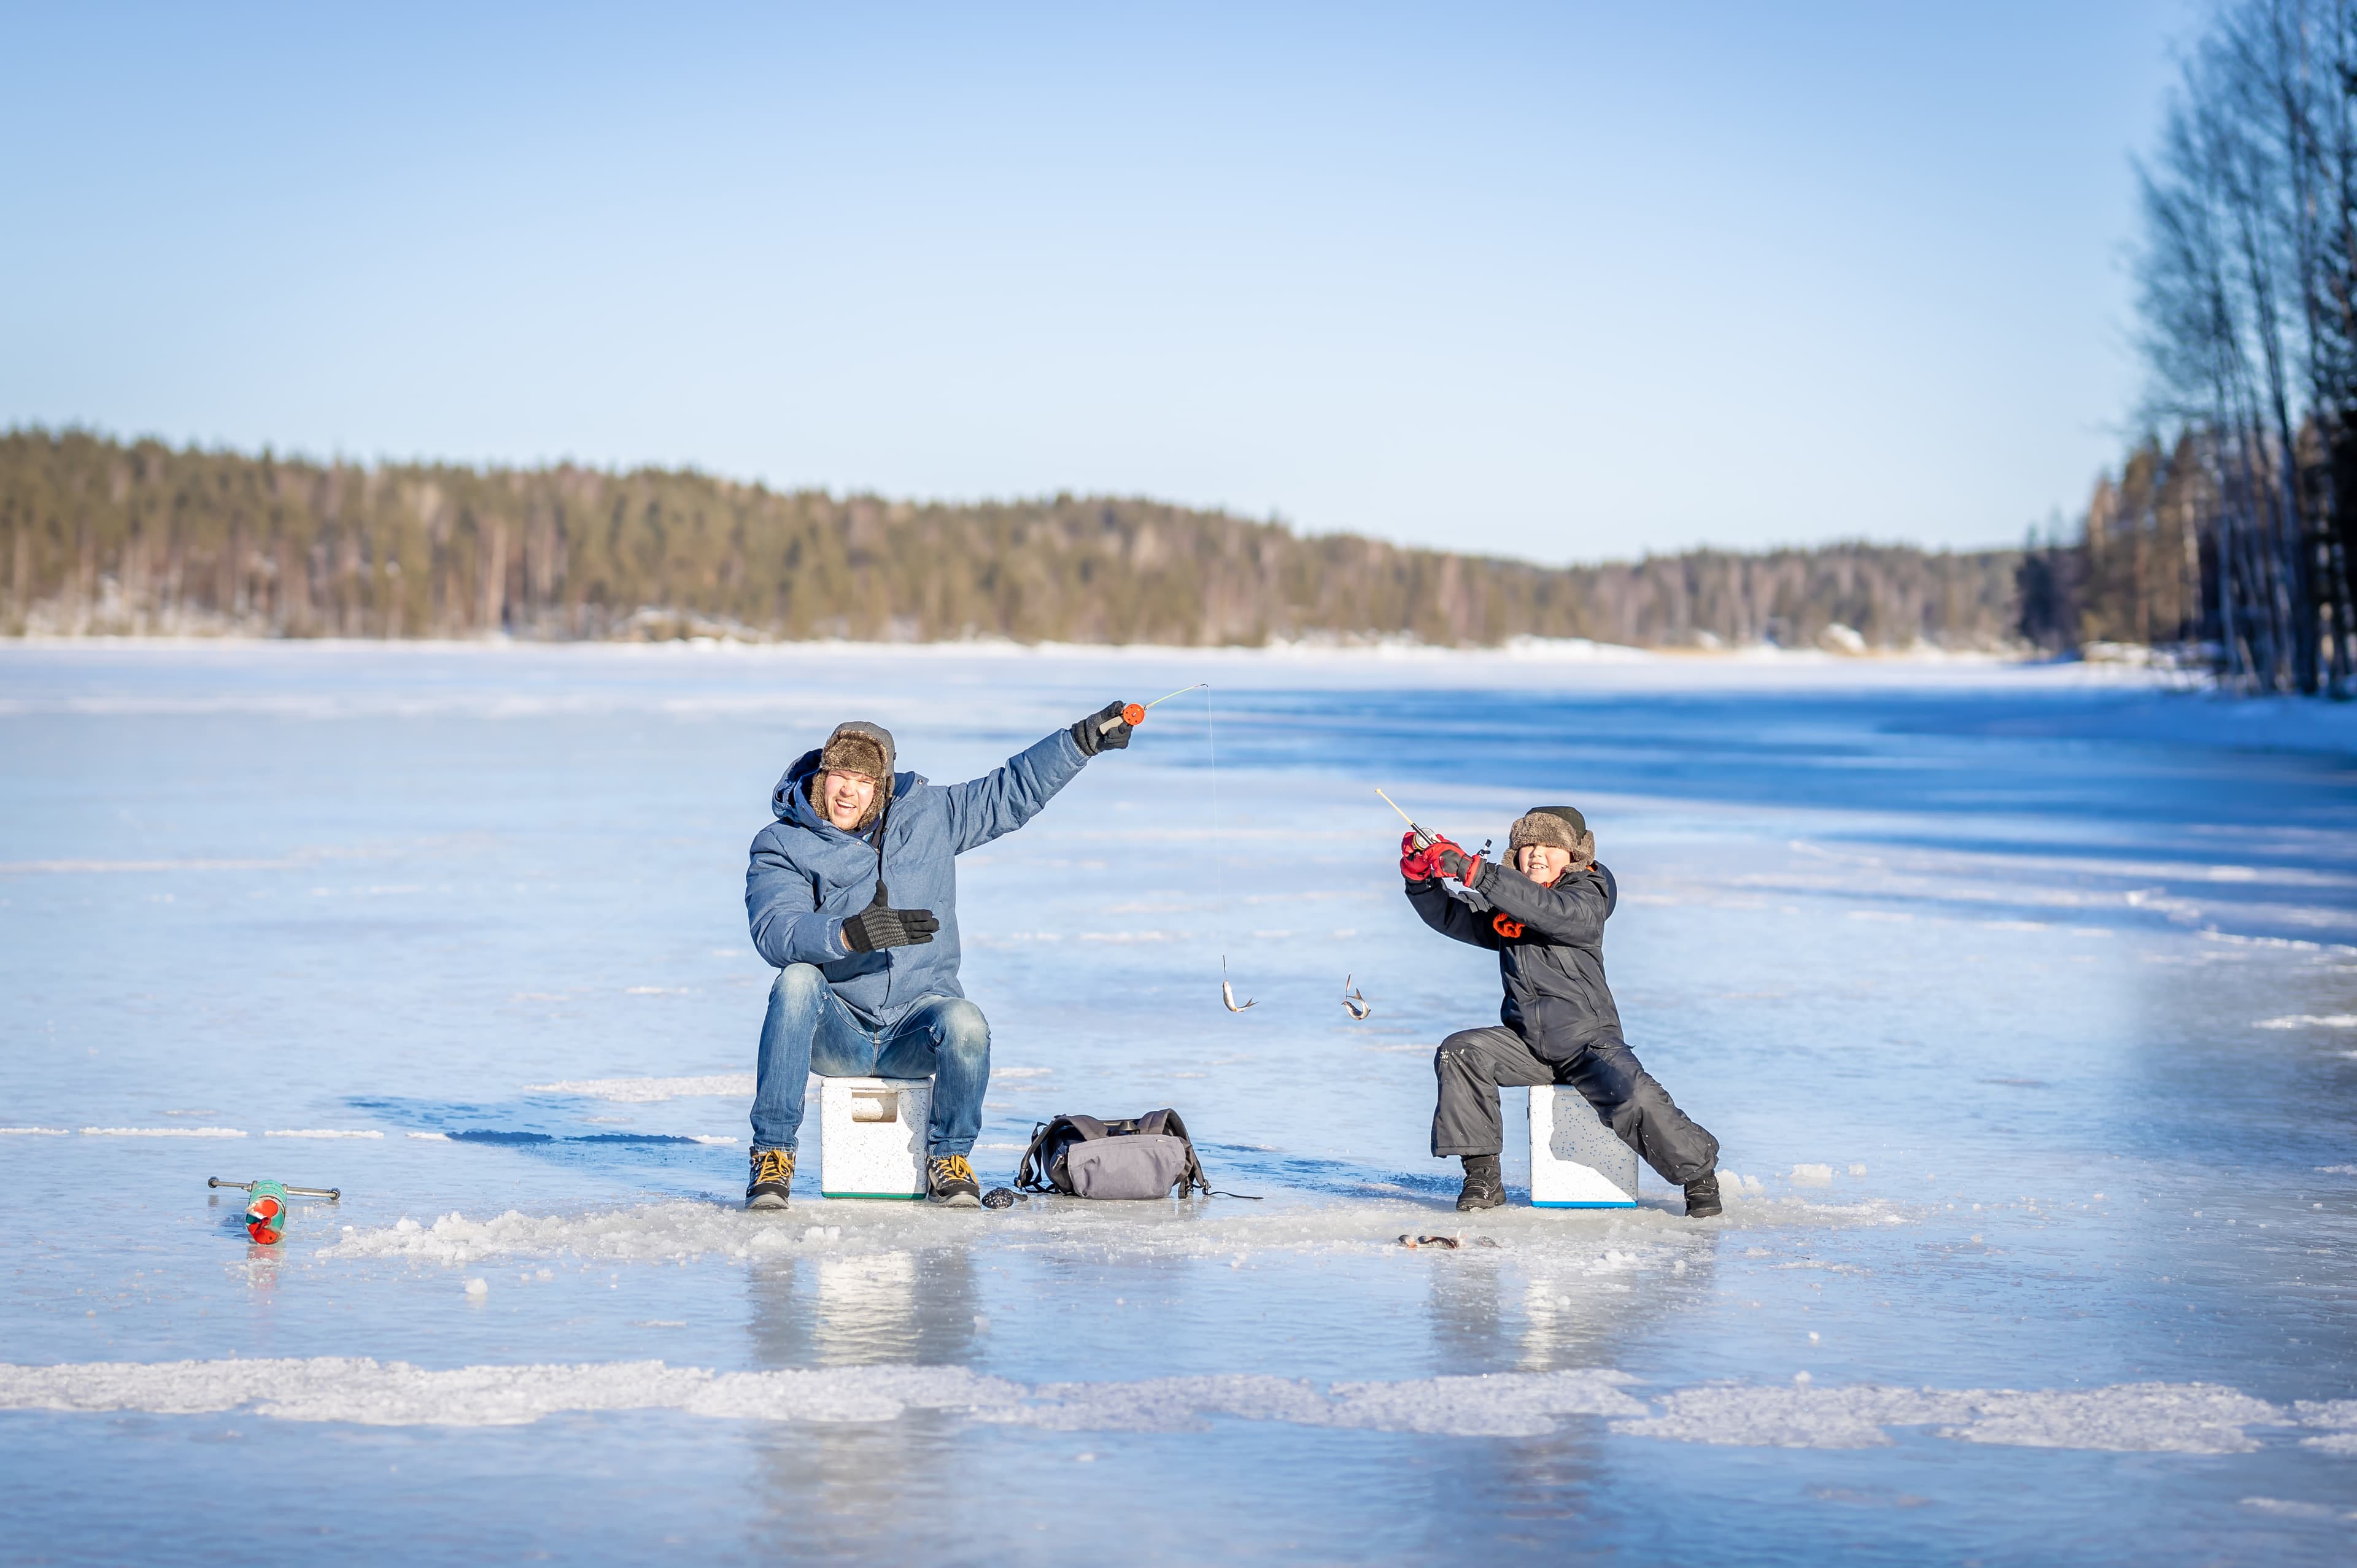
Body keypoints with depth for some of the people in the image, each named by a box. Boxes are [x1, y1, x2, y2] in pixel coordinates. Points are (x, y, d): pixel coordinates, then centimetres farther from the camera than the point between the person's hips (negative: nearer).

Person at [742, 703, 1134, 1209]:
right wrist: (849, 934, -40)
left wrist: (1086, 738, 5)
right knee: (798, 979, -34)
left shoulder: (928, 814, 7)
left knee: (965, 1024, -33)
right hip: (835, 1032, -1)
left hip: (914, 1027, 1)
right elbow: (776, 933, -22)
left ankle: (948, 1158, -6)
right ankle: (773, 1154, -26)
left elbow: (1013, 791, 14)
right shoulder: (782, 846, -4)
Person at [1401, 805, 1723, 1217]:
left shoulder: (1588, 899, -9)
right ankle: (1482, 1176, -14)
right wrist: (1420, 876, -9)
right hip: (1525, 1041, 5)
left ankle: (1700, 1176, -2)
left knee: (1637, 1100, -28)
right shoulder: (1505, 904, 12)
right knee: (1460, 1053, -19)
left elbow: (1551, 911, -29)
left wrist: (1473, 872, -36)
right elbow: (1451, 916, 11)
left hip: (1588, 1041, -5)